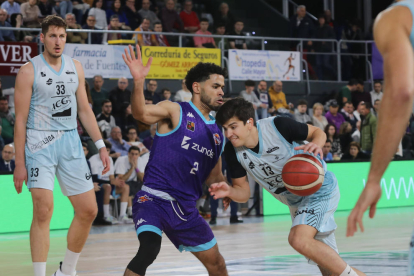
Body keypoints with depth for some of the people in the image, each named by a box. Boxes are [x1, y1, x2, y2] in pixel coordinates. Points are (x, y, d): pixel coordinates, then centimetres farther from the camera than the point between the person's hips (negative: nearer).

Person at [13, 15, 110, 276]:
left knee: (88, 210, 4)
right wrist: (19, 163, -10)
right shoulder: (29, 71, -5)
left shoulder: (76, 67, 9)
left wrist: (101, 146, 7)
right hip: (40, 143, -5)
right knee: (43, 211, -15)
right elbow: (20, 120, -6)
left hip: (71, 142, 5)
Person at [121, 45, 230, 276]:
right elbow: (141, 113, -23)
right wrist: (139, 82, -40)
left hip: (186, 208, 7)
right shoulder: (176, 111, -3)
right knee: (150, 248, -32)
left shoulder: (218, 132, 16)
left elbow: (214, 177, 25)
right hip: (155, 199, -7)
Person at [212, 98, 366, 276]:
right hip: (296, 201, 6)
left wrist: (317, 145, -31)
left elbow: (318, 132, -8)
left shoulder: (277, 126, -23)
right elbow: (243, 193, -3)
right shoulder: (233, 152, -11)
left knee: (299, 239, -30)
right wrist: (229, 191, -26)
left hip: (319, 187, -6)